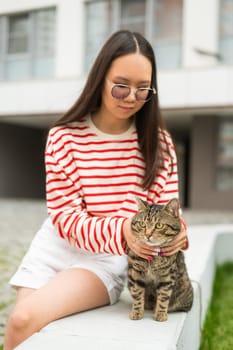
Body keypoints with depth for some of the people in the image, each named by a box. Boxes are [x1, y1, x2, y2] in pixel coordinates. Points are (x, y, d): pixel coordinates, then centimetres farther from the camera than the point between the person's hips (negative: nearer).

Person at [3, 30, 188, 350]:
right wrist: (120, 231, -29)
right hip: (58, 248, 2)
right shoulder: (64, 137, -5)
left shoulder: (158, 142, 0)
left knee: (28, 317, -24)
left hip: (108, 259, -1)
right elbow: (63, 217, -10)